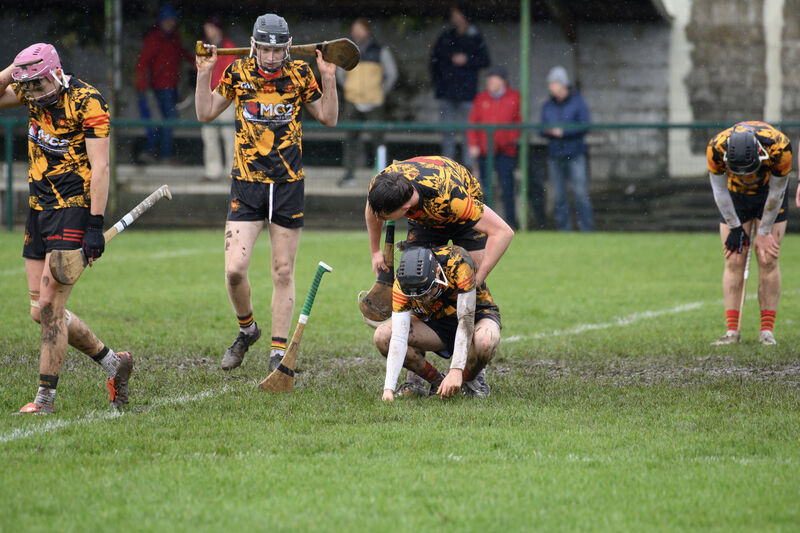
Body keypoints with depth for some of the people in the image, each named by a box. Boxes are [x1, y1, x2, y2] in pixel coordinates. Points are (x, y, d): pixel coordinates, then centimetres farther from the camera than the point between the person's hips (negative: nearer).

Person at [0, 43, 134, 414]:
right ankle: (113, 363, 22)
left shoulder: (87, 102, -15)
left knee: (49, 306, -11)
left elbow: (100, 168, -17)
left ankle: (45, 398, -5)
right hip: (39, 209, 8)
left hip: (74, 208, -8)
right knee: (41, 311, 7)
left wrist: (95, 226, -21)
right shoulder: (34, 93, 4)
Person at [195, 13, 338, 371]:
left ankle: (279, 352, 12)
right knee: (234, 269, -11)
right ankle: (246, 329, 17)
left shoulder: (300, 74, -1)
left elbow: (328, 119, 7)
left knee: (283, 274, 4)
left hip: (288, 184, 0)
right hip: (246, 183, 0)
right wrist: (204, 75, -5)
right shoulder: (238, 73, -1)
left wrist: (329, 79, -5)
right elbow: (205, 114, 7)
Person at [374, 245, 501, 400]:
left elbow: (466, 319, -36)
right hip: (437, 322, 3)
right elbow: (398, 339, -28)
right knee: (382, 335, -21)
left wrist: (456, 371, -44)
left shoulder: (459, 261, -34)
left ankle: (470, 379, -6)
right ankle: (436, 382, -3)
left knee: (485, 340, -40)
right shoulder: (402, 284, -24)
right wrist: (388, 388, -40)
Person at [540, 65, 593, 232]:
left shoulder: (578, 102, 1)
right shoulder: (548, 106, 13)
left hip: (575, 154, -4)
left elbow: (584, 126, -5)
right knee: (558, 195, 1)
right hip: (555, 155, 4)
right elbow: (543, 129, 13)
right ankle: (563, 229, 7)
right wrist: (547, 131, -10)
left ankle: (586, 228, -6)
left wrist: (563, 132, -13)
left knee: (581, 192, -9)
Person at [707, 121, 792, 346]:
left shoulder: (779, 147, -37)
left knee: (768, 259, -9)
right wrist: (735, 228, -11)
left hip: (770, 194, -1)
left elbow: (776, 192, -20)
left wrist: (764, 232, -12)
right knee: (734, 261, -8)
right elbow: (720, 190, -16)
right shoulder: (716, 148, -34)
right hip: (735, 194, 1)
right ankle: (732, 331, -8)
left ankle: (767, 331, -8)